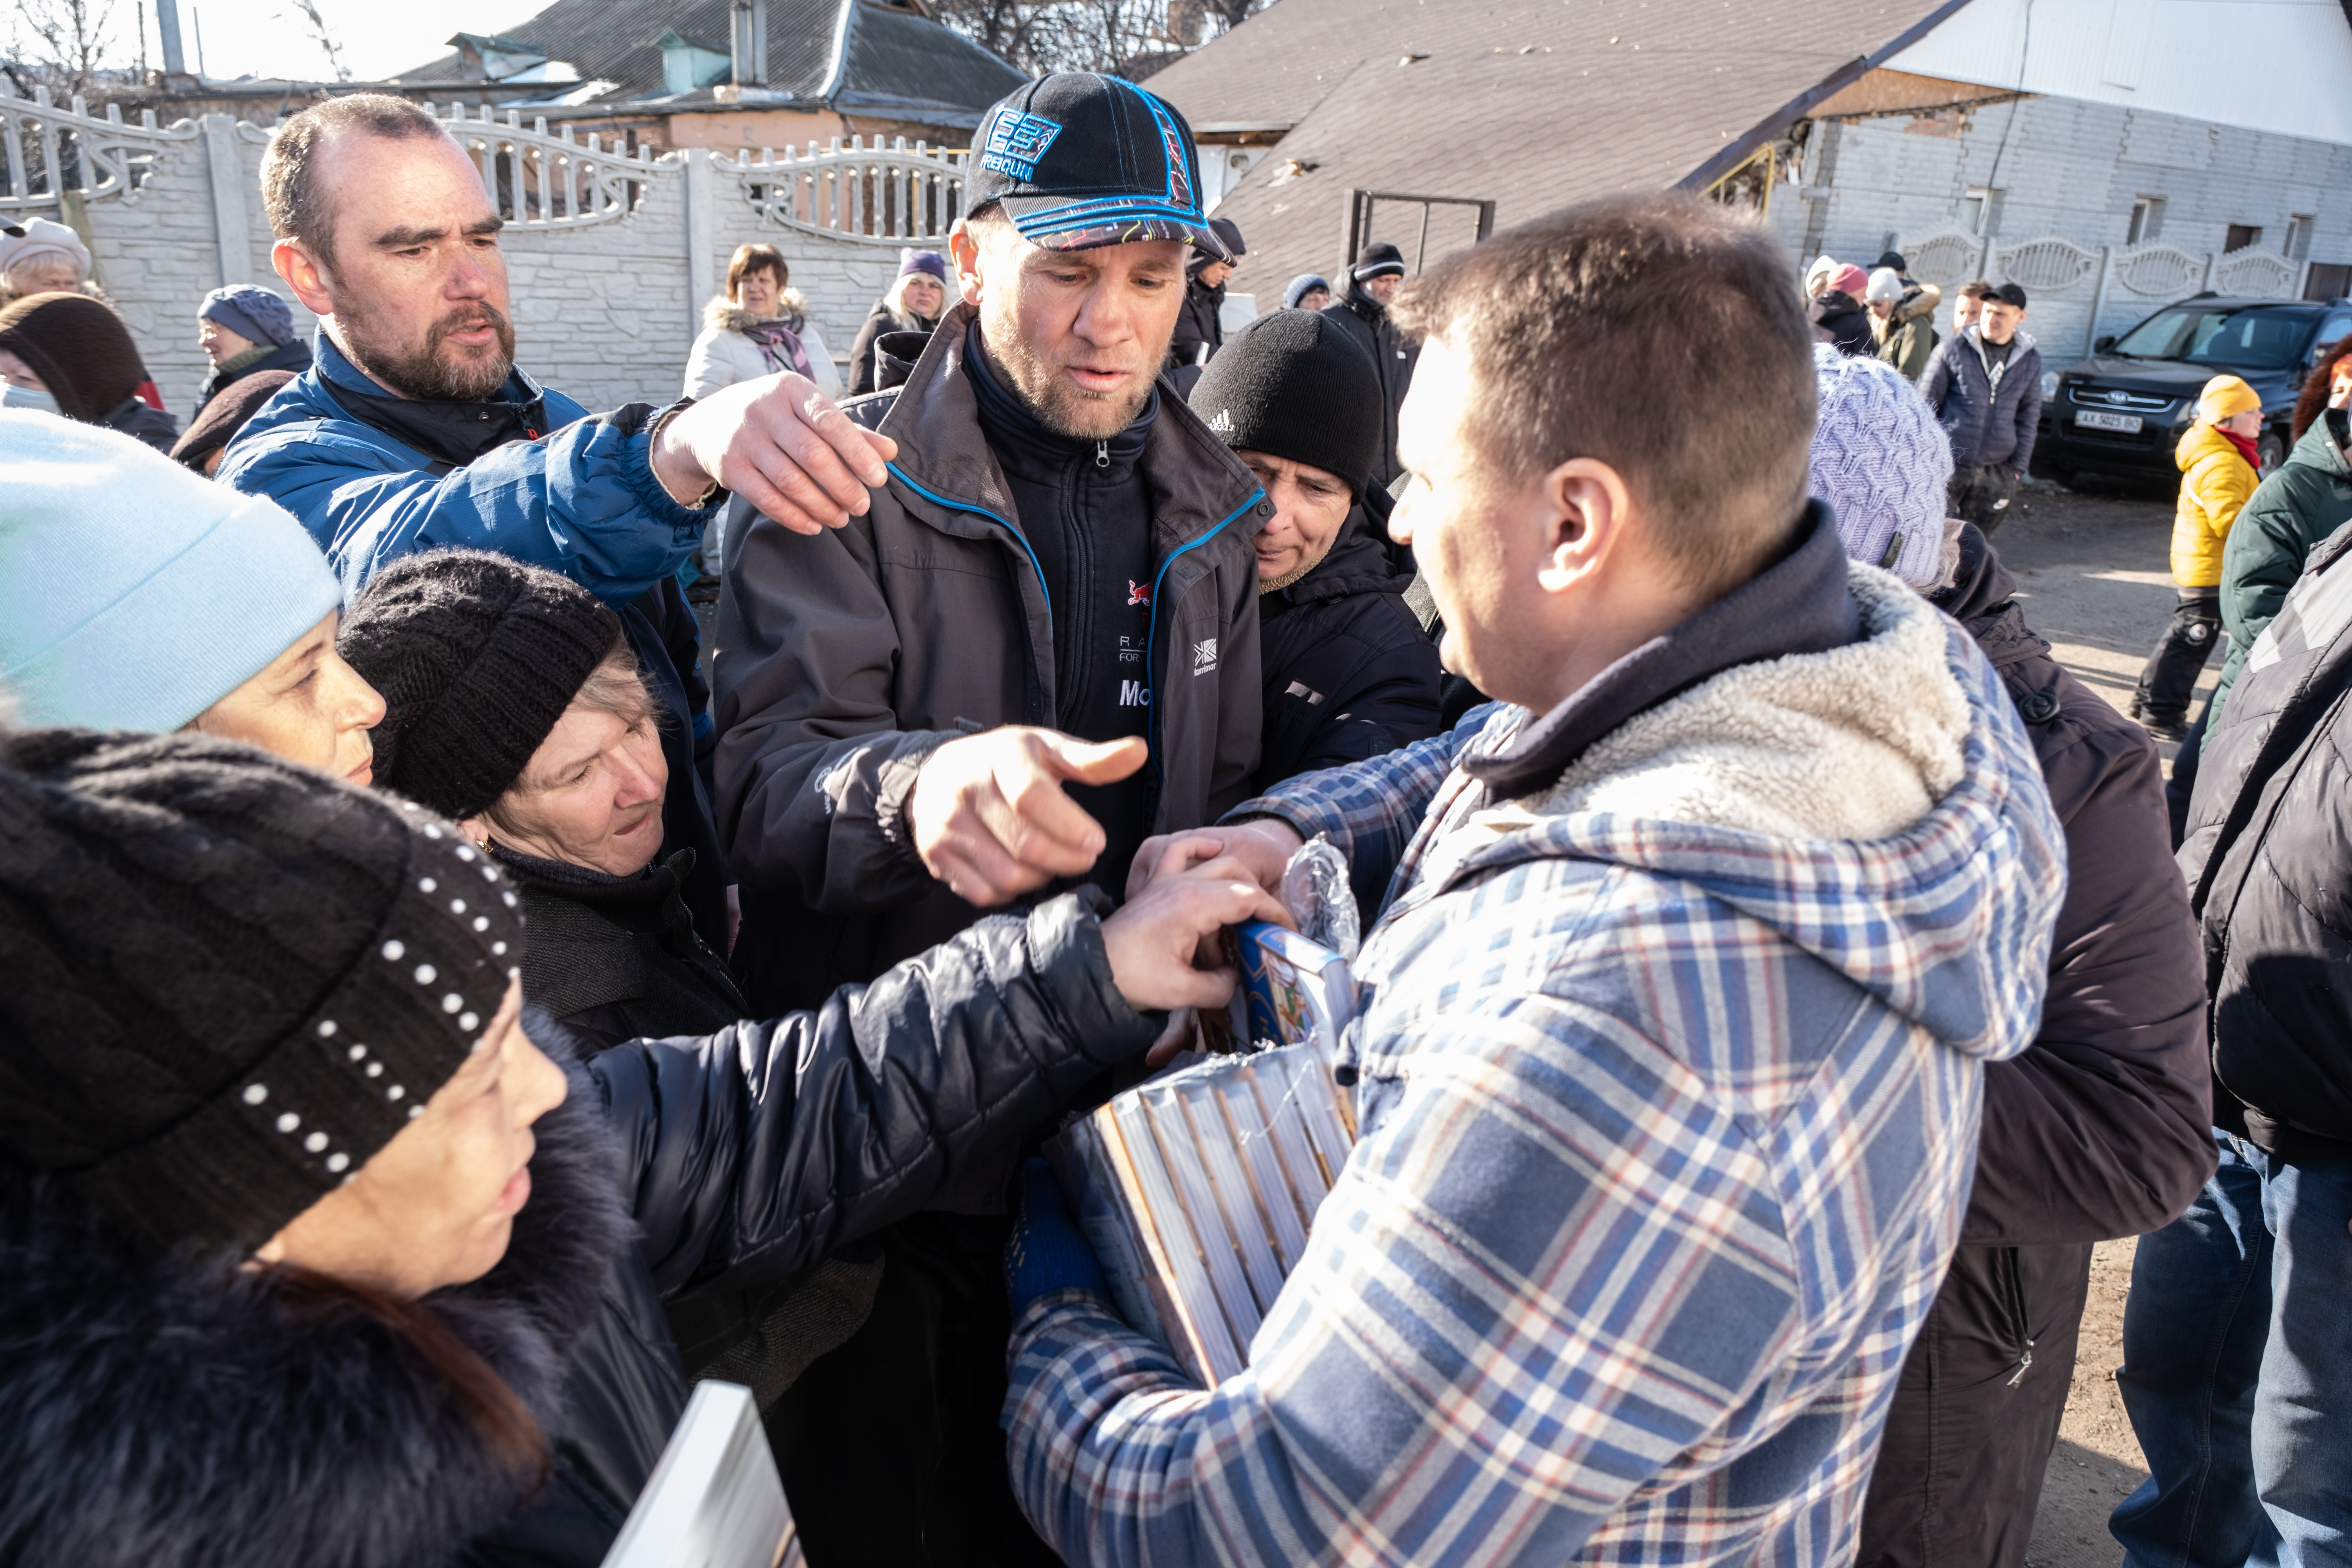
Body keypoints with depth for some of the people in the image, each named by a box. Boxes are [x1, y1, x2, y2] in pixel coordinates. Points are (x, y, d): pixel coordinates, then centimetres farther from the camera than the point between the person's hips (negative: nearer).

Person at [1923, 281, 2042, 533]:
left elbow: (2029, 419, 12)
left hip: (1996, 473, 2)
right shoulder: (1955, 348, -1)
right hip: (1947, 465, -2)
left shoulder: (2030, 360, 7)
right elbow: (1926, 404, 2)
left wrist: (2017, 468, 7)